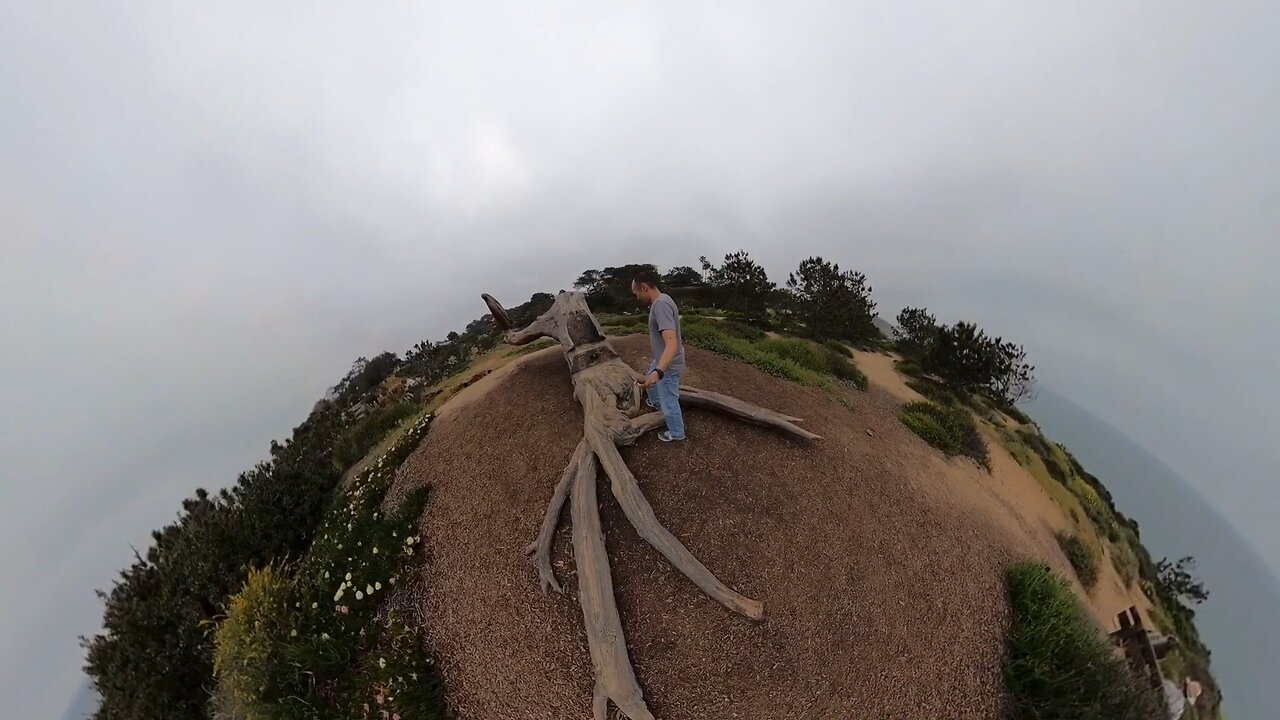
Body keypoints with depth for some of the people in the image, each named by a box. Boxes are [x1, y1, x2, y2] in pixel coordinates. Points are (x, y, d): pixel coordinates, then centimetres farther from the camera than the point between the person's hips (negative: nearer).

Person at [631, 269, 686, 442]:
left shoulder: (661, 305, -32)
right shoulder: (661, 300, 1)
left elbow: (672, 343, -42)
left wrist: (658, 372, -53)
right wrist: (654, 343, 40)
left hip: (668, 365, -10)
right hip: (661, 360, 10)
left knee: (669, 402, 9)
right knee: (649, 380, 34)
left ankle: (676, 433, 31)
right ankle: (657, 403, 60)